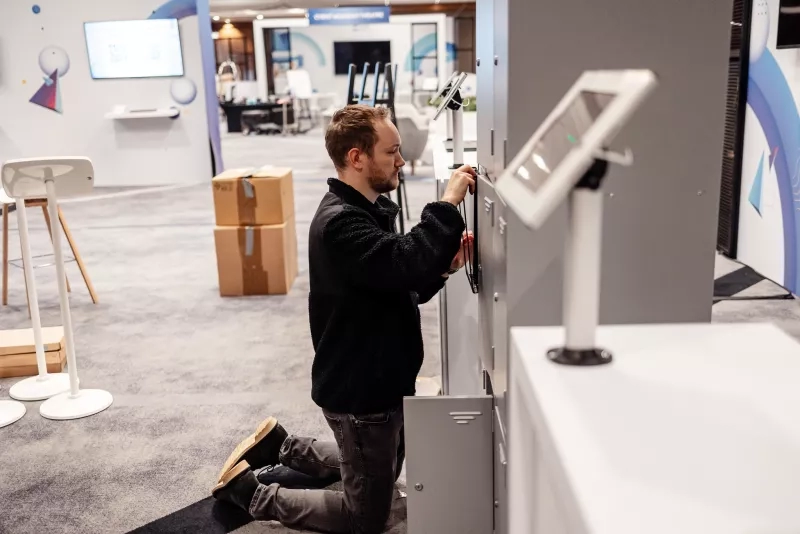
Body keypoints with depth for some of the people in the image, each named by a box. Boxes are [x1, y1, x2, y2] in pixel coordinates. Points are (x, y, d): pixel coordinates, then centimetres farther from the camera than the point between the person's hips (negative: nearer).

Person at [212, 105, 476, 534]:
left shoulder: (366, 211, 6)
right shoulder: (340, 223, -26)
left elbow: (403, 285, 8)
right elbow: (406, 262, -40)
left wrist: (444, 263, -10)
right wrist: (448, 203, -28)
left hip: (378, 380, 10)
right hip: (358, 390, -10)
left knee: (383, 472, 31)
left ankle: (280, 447, 32)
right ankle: (250, 490, 15)